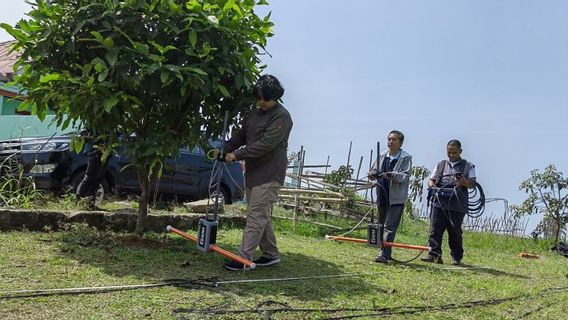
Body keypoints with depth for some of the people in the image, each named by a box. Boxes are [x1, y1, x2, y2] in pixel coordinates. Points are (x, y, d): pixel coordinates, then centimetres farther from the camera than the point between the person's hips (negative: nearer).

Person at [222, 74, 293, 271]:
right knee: (262, 216, 13)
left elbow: (266, 144, -21)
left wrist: (237, 155, -20)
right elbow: (240, 137, 18)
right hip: (253, 172, 9)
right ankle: (271, 255, 23)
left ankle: (244, 259, -8)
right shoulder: (254, 115, 14)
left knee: (256, 216, -9)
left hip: (269, 174, -9)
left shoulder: (281, 116, -13)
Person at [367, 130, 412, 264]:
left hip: (396, 198, -6)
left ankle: (384, 254, -12)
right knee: (380, 225, 16)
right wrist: (373, 174, -9)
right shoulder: (382, 155, 10)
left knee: (390, 227, -10)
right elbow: (373, 170, 15)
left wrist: (392, 175, -29)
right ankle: (384, 252, 29)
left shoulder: (406, 157, -5)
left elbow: (405, 176, -13)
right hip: (382, 196, 6)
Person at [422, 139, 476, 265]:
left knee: (455, 232, 3)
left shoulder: (468, 166, 9)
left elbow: (472, 183, 1)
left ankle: (456, 257, 13)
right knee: (435, 229, -4)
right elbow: (431, 179, 16)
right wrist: (432, 186, -7)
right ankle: (434, 254, -2)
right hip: (439, 203, 2)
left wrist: (464, 182, -21)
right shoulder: (440, 165, 18)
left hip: (457, 205, -2)